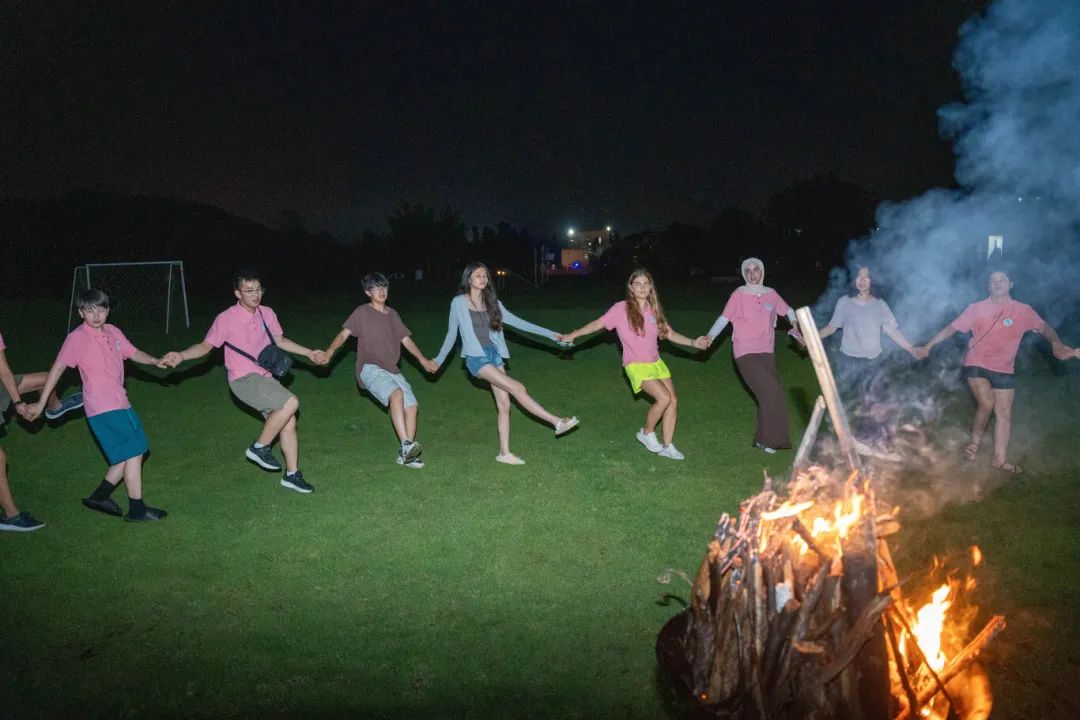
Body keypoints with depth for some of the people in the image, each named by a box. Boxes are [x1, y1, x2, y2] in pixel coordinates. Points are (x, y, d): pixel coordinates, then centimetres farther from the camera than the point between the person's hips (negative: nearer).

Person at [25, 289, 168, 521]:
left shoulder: (113, 332, 8)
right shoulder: (77, 338, -11)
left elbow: (133, 353, 17)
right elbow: (58, 368, -11)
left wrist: (155, 361, -2)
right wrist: (41, 403, -11)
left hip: (119, 404, 8)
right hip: (103, 408, -8)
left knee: (133, 452, 14)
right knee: (133, 452, -7)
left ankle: (100, 496, 26)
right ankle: (137, 509, 1)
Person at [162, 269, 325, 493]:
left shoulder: (267, 314, 3)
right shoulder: (226, 319, -13)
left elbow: (279, 340, 19)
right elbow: (205, 346, -5)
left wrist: (308, 353, 19)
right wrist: (180, 356, -21)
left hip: (265, 378, 7)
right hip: (244, 380, -7)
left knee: (289, 422, 6)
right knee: (290, 403, -24)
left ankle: (292, 474, 21)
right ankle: (260, 447, -6)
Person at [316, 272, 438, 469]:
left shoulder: (392, 314, 19)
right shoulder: (362, 312, 3)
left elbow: (406, 340, 21)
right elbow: (344, 334, -5)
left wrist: (423, 360, 13)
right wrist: (330, 351, -23)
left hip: (392, 371, 6)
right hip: (370, 368, -6)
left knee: (411, 405, -11)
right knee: (396, 393, -31)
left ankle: (406, 455, -3)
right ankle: (407, 445, -35)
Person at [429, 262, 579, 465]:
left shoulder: (491, 302, 10)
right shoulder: (459, 303, -1)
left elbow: (516, 322, 8)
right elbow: (452, 334, 7)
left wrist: (549, 334, 4)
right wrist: (438, 361, 10)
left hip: (494, 354, 5)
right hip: (476, 358, -5)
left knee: (504, 404, 0)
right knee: (517, 388, -16)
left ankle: (504, 452, 9)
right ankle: (557, 422, -14)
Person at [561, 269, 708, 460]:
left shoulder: (653, 310, 6)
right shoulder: (621, 308, -8)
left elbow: (669, 334, 9)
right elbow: (598, 324, -6)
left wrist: (693, 343, -1)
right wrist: (574, 335, -10)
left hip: (656, 363, 6)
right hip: (636, 365, -6)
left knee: (673, 401, -1)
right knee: (664, 398, -21)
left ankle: (667, 446, 14)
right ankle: (647, 433, 4)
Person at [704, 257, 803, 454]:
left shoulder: (771, 294, 7)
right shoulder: (738, 295, -7)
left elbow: (788, 311, 21)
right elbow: (724, 318, -13)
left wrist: (794, 326, 3)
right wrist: (710, 337, -27)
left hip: (767, 352, 6)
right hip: (745, 353, -6)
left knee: (768, 396, 9)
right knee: (772, 393, -15)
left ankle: (763, 439, 24)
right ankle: (768, 439, -1)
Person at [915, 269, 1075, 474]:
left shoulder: (1023, 311, -3)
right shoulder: (977, 308, -3)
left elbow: (1043, 327, -16)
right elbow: (951, 328, 1)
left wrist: (1056, 344, -37)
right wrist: (928, 346, -3)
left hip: (1003, 369, 2)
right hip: (976, 364, -2)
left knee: (1004, 413, 6)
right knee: (987, 404, -22)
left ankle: (1000, 459, 17)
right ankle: (975, 440, 4)